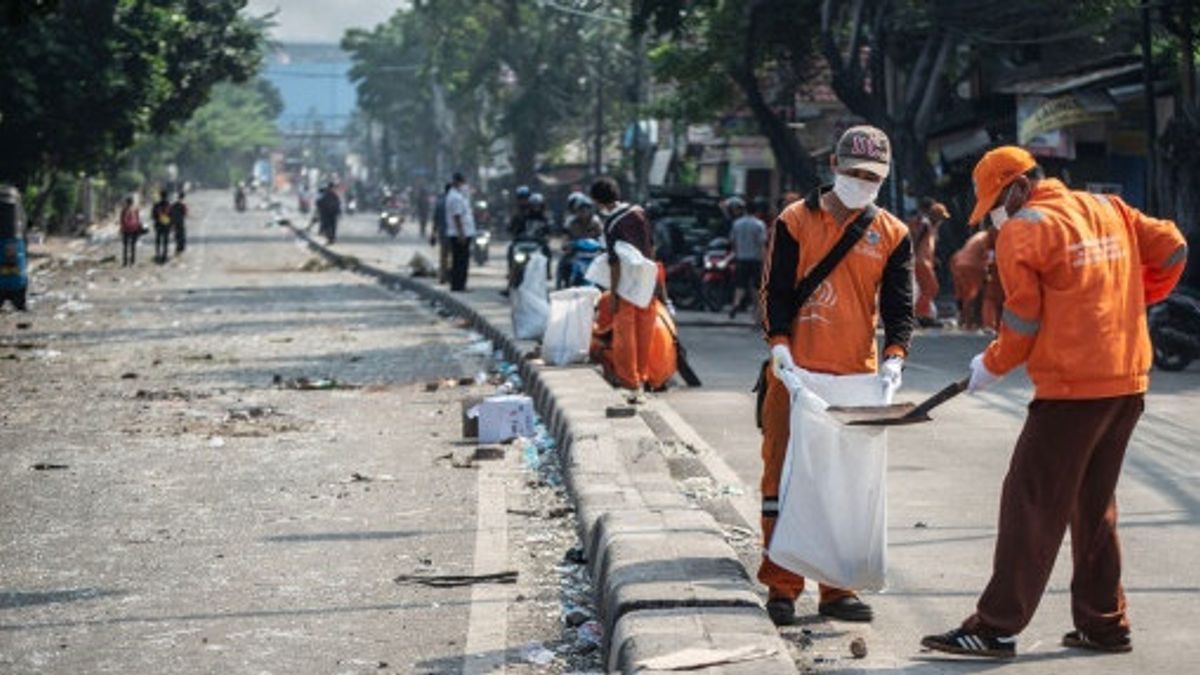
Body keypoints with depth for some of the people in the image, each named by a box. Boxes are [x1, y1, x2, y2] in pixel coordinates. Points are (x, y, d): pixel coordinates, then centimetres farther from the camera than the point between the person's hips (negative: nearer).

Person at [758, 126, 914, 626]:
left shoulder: (893, 235, 8)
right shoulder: (795, 222, 3)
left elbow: (899, 303, 3)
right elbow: (776, 289, 0)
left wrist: (894, 356, -14)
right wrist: (779, 343, -16)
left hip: (857, 378, 2)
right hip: (795, 373, -2)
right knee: (783, 475, 0)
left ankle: (838, 588, 13)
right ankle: (781, 587, 7)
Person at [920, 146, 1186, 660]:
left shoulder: (1022, 232, -8)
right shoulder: (1109, 209, 12)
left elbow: (1023, 319, -9)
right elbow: (1170, 248, 13)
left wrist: (992, 365, 7)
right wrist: (1135, 300, 24)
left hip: (1071, 389, -7)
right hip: (1128, 382, 7)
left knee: (1031, 504, -3)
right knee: (1094, 504, 17)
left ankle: (997, 627, -1)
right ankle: (1104, 624, 20)